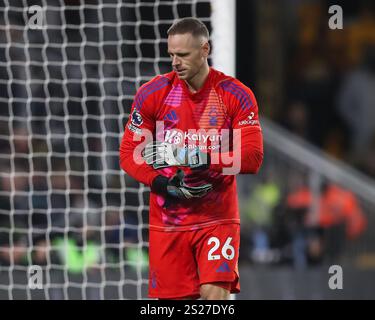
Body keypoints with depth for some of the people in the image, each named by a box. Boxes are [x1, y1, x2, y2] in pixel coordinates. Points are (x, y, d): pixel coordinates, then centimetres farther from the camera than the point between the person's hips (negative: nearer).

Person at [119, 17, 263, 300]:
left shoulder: (237, 96, -5)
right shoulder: (153, 93, -1)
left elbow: (253, 157, -11)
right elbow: (129, 153, 0)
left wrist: (207, 159, -26)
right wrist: (162, 185, -16)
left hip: (217, 220, -2)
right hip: (166, 220, 2)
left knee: (215, 293, -17)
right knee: (174, 298, 1)